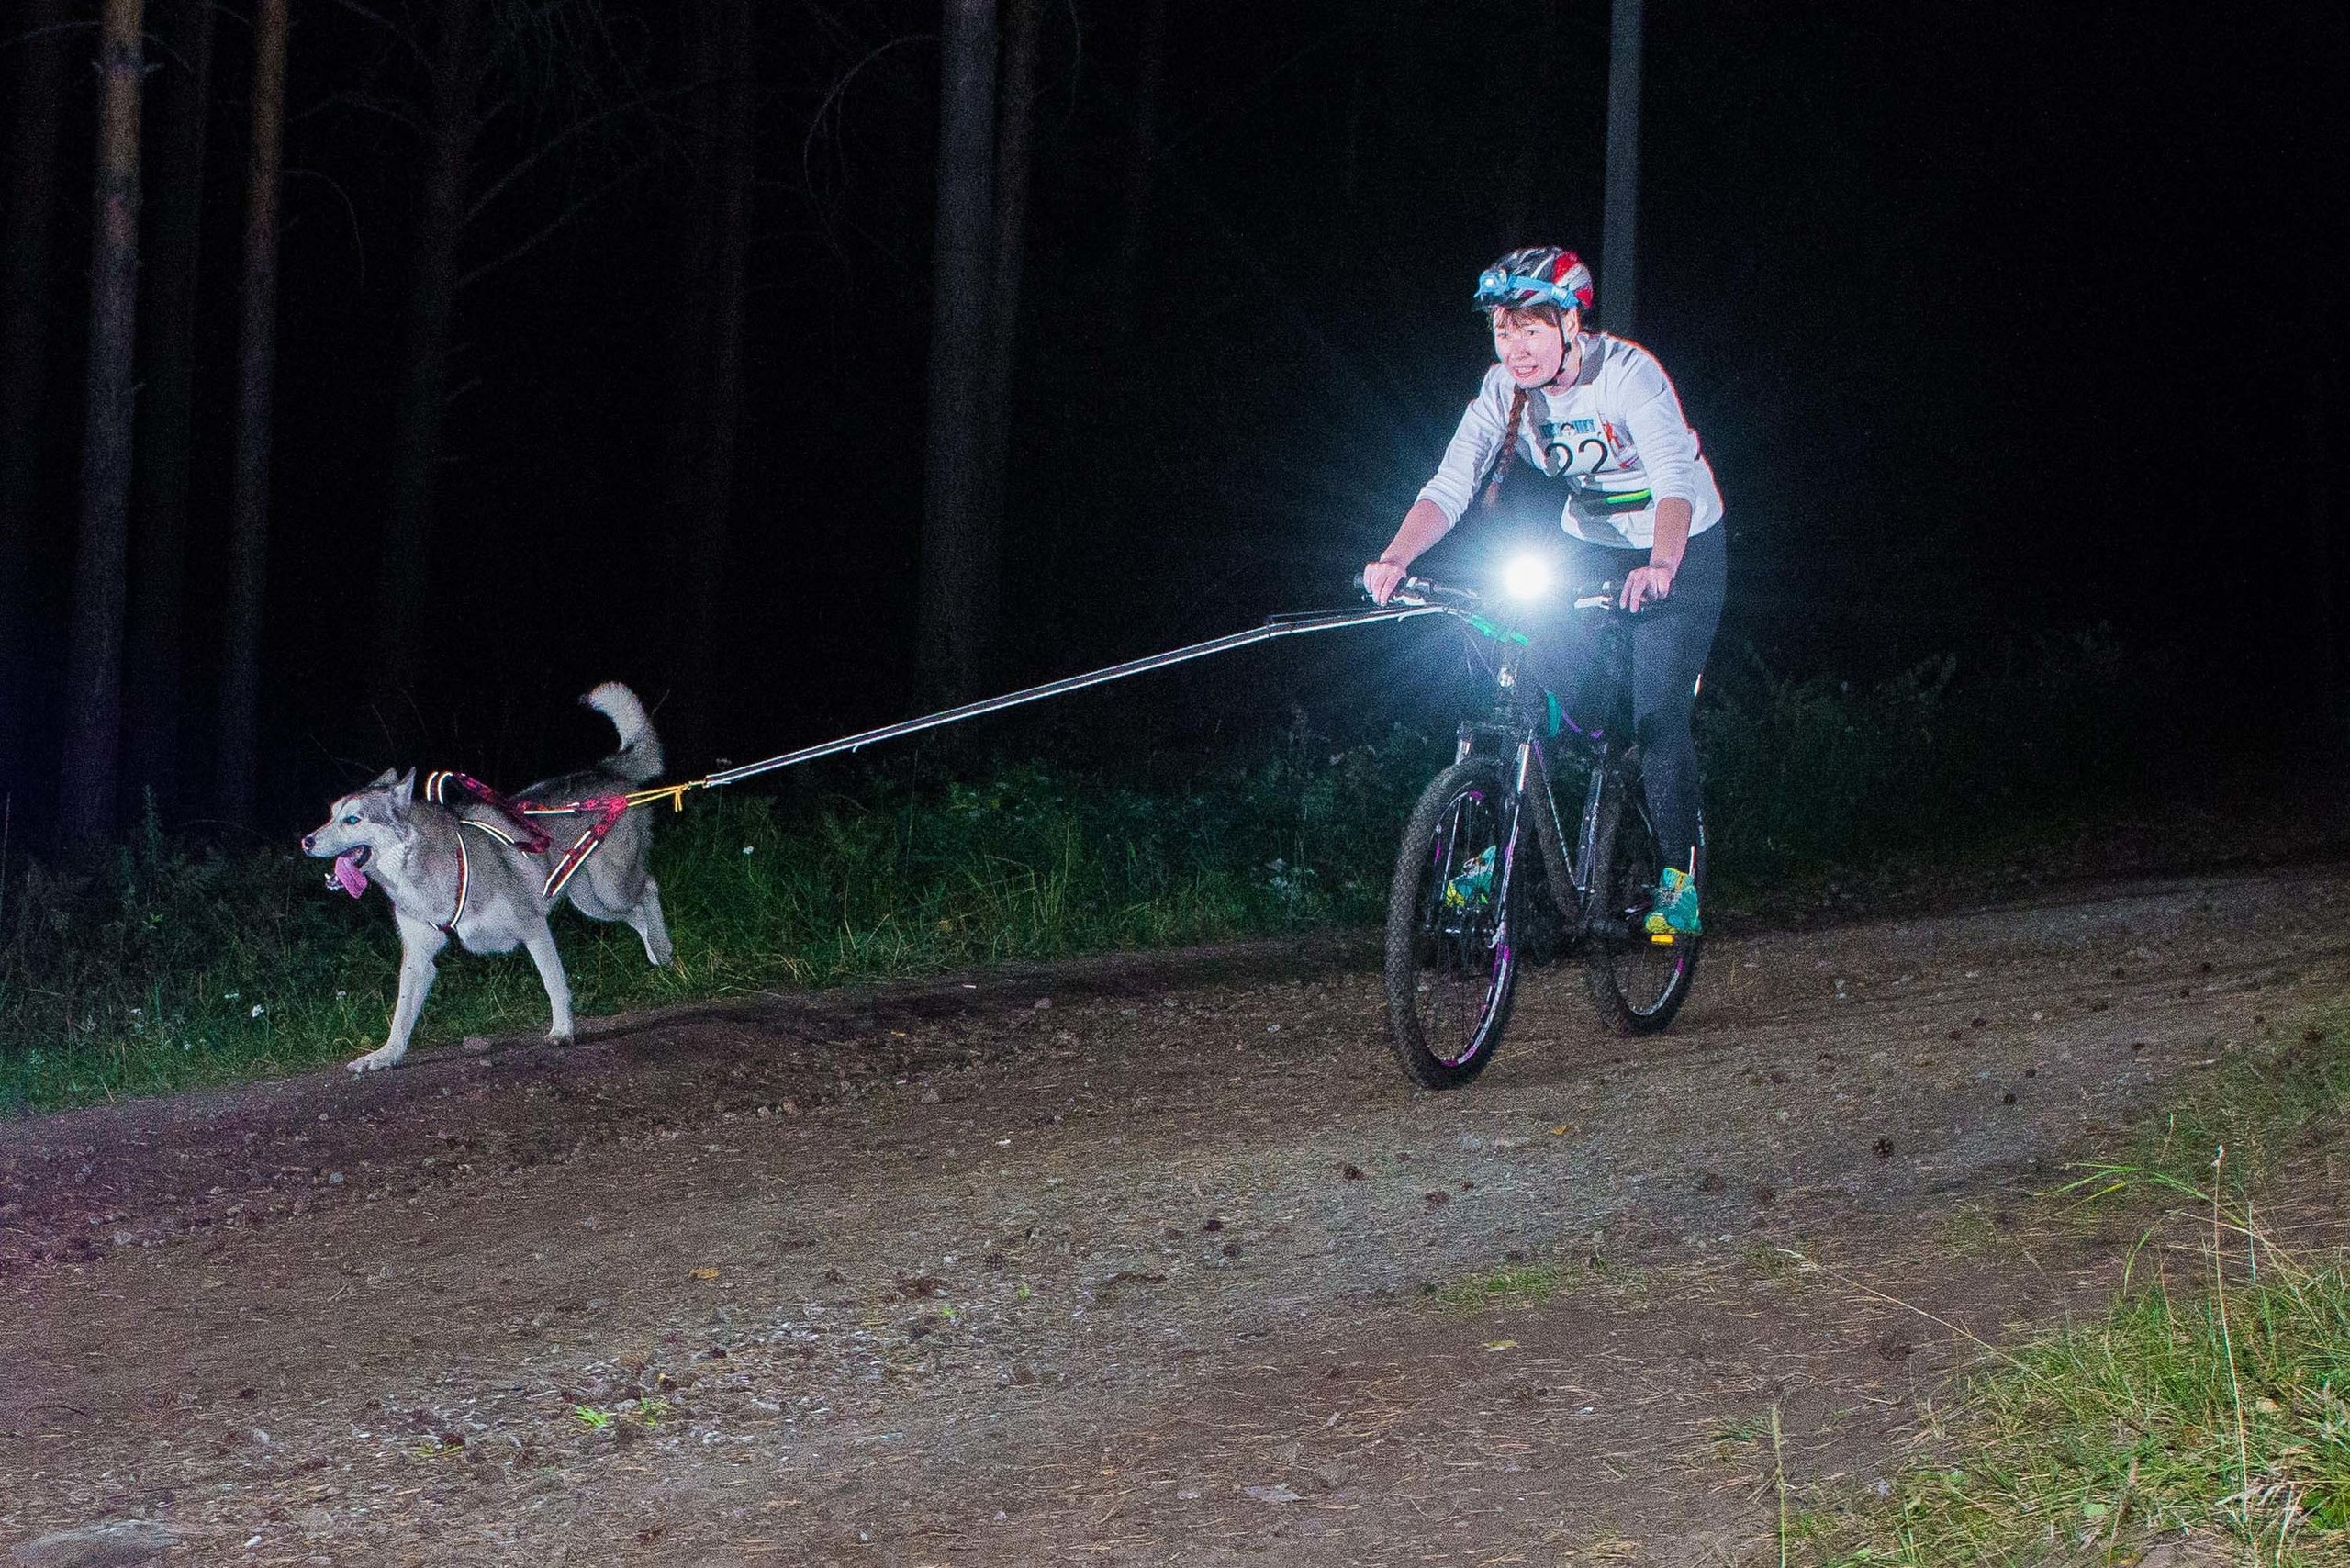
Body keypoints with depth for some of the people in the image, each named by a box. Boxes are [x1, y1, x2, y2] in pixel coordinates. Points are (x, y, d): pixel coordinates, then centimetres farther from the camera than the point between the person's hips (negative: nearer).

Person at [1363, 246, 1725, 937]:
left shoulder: (1625, 372, -29)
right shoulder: (1504, 388, -15)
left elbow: (1675, 481, -41)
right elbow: (1451, 485, -24)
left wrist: (1660, 567, -59)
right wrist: (1395, 559, -42)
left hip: (1680, 553, -5)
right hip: (1591, 548, 5)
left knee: (1658, 716, -12)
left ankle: (1678, 877, 1)